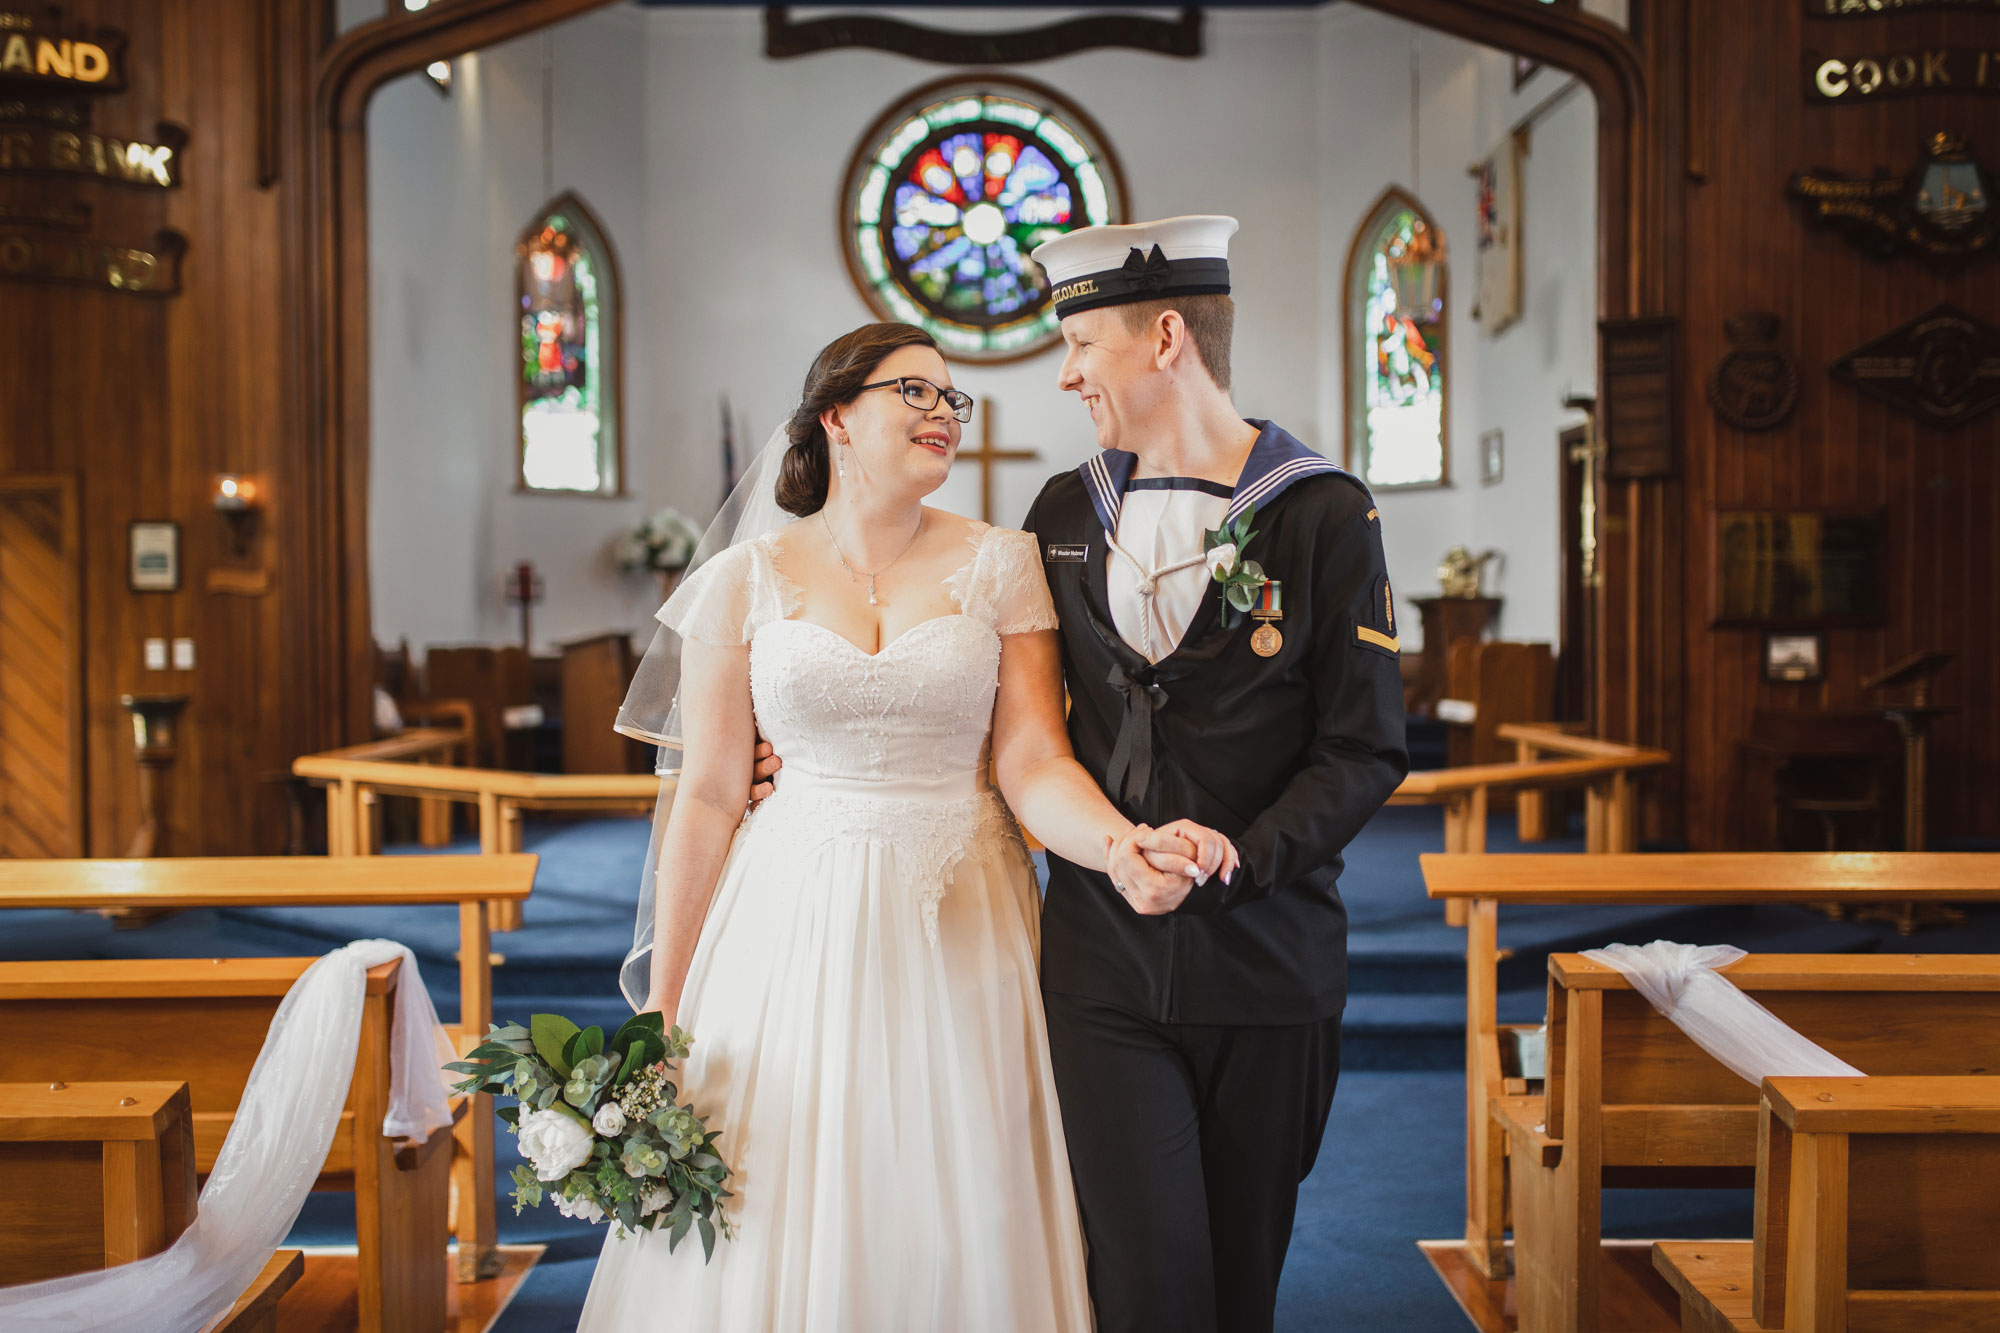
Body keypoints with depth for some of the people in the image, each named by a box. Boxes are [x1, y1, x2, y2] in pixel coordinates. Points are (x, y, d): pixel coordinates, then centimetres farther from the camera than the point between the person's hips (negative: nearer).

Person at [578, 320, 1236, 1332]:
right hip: (794, 932, 0)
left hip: (957, 932, 0)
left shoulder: (999, 566, 2)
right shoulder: (745, 580, 2)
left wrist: (1123, 848, -26)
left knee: (953, 1234, 5)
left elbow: (1033, 761, -5)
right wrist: (664, 1005, 2)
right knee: (782, 1230, 5)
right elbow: (708, 796, 2)